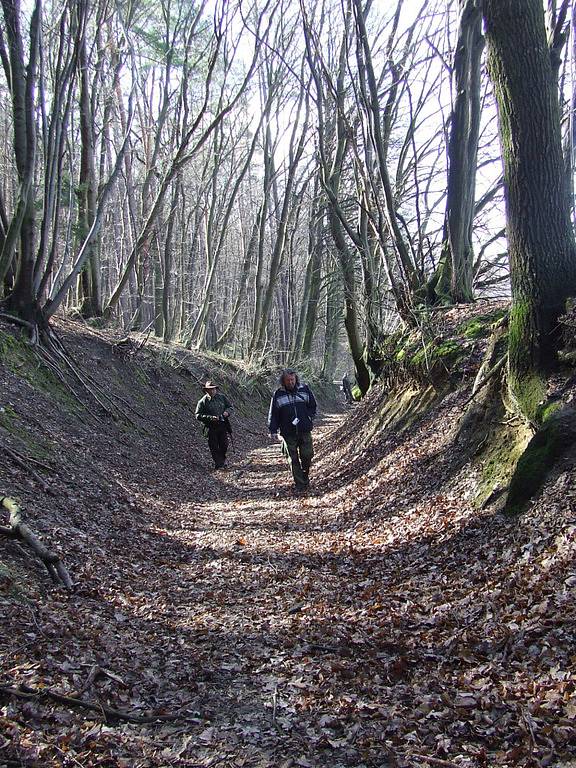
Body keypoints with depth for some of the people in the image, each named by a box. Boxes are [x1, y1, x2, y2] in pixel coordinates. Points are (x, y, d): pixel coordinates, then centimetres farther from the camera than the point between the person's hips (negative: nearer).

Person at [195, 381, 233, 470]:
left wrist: (227, 412, -7)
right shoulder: (202, 401, -7)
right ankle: (219, 464, 8)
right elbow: (198, 415, -8)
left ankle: (222, 459, 34)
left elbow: (230, 406, 16)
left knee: (224, 445, 8)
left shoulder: (222, 397, 5)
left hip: (223, 425, 3)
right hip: (211, 427, -3)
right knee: (214, 447, -1)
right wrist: (210, 418, -20)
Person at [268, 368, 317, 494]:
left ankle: (305, 476, 29)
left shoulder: (305, 389, 4)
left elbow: (313, 406, 14)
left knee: (307, 455, 2)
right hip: (288, 433, -1)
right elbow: (273, 414, 5)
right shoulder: (278, 394, 1)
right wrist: (273, 430, -1)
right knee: (293, 459, 2)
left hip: (305, 431, 1)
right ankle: (299, 485, 10)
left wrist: (309, 418, 0)